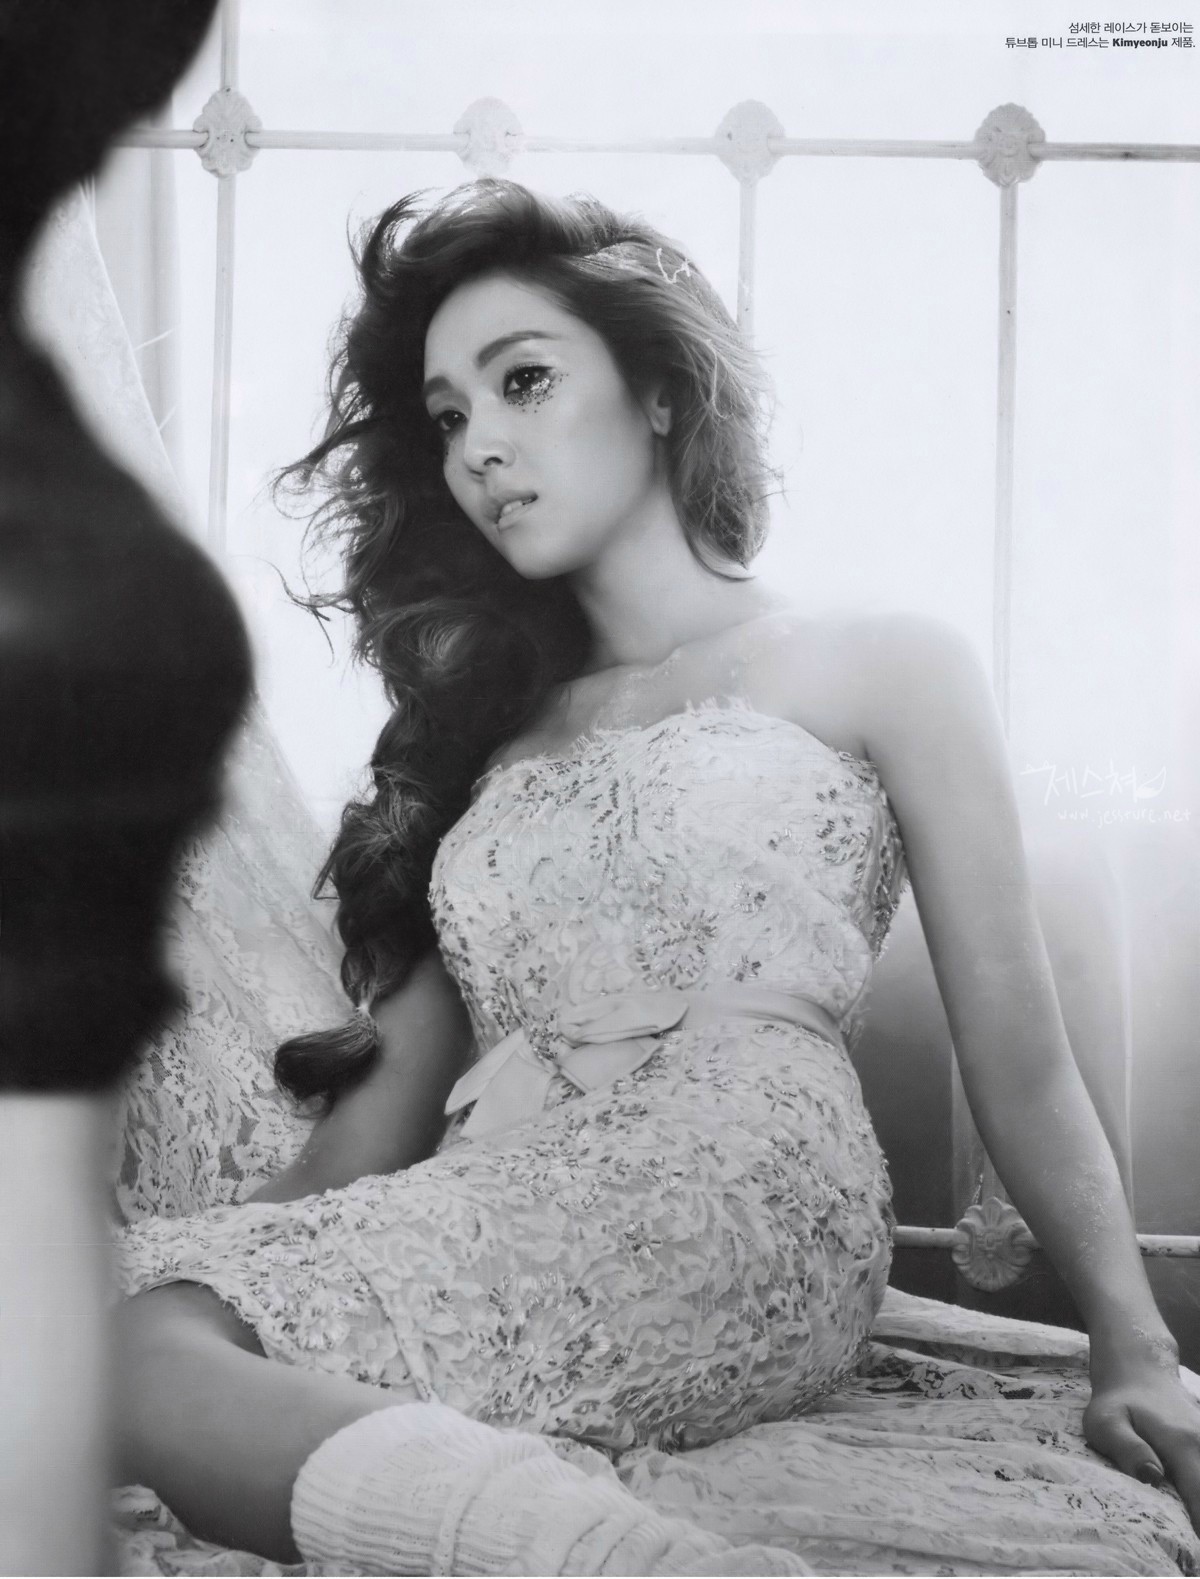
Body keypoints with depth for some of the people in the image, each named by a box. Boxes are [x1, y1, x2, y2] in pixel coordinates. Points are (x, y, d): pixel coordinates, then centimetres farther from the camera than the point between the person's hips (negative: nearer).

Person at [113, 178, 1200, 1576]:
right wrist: (259, 1247, 3)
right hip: (500, 1241, 6)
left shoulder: (884, 671, 13)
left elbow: (1018, 1067, 6)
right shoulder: (502, 732, 27)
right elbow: (395, 1089, 18)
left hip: (733, 1233, -6)